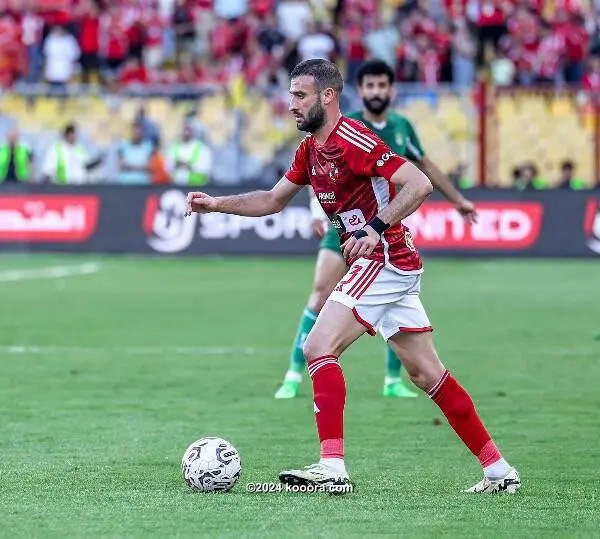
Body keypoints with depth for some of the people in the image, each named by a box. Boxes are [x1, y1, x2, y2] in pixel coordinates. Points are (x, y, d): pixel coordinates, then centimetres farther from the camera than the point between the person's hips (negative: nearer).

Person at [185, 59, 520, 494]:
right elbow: (273, 200, 24)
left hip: (384, 260, -10)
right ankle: (499, 471, 13)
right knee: (427, 374, 10)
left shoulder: (353, 140, -17)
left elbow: (419, 184, -23)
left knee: (319, 347, -14)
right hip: (398, 265, 10)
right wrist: (216, 204, 14)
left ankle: (332, 467, -18)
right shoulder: (310, 150, 13)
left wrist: (376, 228, -31)